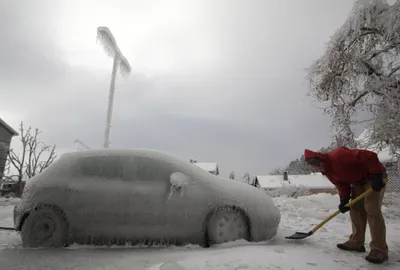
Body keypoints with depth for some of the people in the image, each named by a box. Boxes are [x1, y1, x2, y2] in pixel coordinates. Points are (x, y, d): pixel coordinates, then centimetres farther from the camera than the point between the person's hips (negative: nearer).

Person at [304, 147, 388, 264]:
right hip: (358, 182, 9)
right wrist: (344, 199, -15)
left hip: (374, 177, -9)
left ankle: (379, 250, -8)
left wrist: (376, 176, -32)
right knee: (356, 209, 7)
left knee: (372, 210, -14)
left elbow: (370, 156, -33)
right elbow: (341, 184, 1)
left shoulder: (338, 155, -34)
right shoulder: (327, 171, -3)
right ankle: (356, 242, 16)